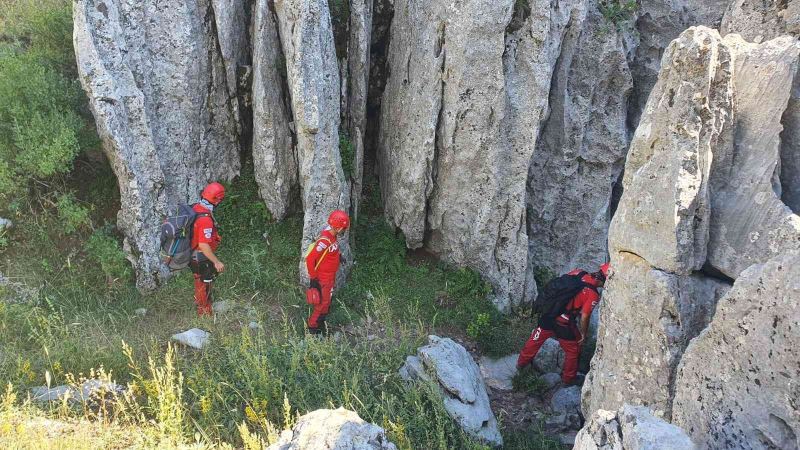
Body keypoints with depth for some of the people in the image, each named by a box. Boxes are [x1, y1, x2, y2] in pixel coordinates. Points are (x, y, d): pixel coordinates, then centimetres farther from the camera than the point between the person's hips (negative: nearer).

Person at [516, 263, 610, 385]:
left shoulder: (577, 272, -3)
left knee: (536, 340, 28)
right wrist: (584, 333, 4)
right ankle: (568, 378, 38)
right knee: (573, 351, 19)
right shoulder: (593, 295, -20)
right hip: (563, 324, -6)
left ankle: (521, 363, 47)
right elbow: (584, 317, -15)